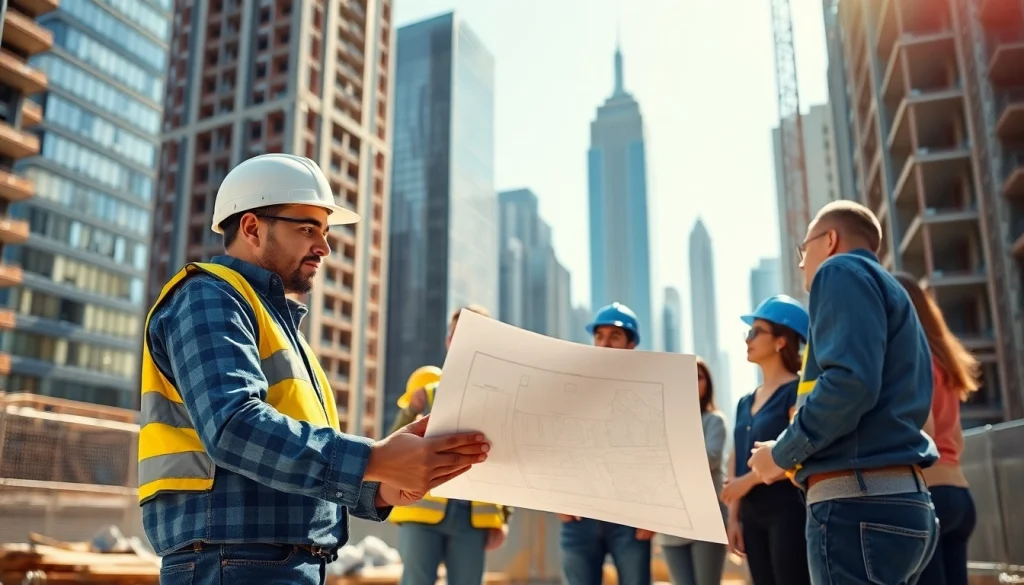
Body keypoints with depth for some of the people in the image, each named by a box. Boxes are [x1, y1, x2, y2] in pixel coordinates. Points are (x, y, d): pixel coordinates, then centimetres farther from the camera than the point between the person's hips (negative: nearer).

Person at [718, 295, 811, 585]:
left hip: (790, 511, -7)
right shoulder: (745, 402, 16)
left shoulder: (797, 390, -5)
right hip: (753, 514, 8)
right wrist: (733, 517, 9)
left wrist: (750, 479, -16)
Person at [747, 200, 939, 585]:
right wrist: (797, 456, 19)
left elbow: (850, 381, -18)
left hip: (858, 503, -10)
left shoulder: (843, 271, -1)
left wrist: (782, 453, -7)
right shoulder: (889, 289, 27)